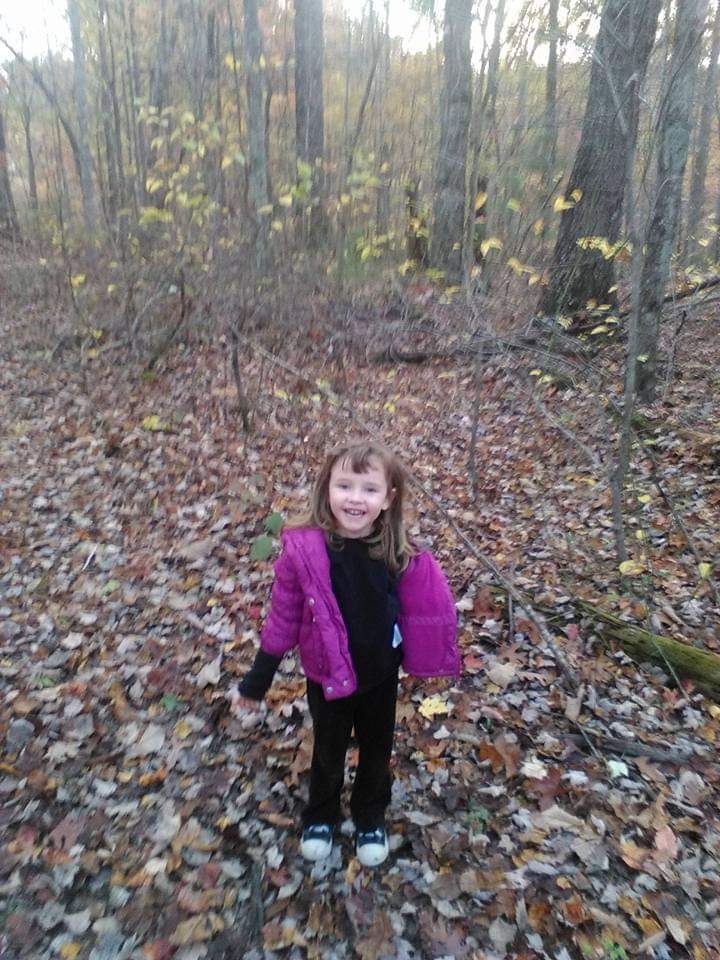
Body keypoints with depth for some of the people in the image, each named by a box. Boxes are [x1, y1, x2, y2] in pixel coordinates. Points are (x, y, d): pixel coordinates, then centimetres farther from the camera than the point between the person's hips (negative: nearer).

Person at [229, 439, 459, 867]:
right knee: (328, 751, 24)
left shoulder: (398, 553, -19)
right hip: (328, 675, -1)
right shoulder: (303, 548, -24)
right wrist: (256, 682, -7)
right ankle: (320, 817, 53)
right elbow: (283, 618, -14)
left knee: (377, 751, 24)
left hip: (381, 674, 2)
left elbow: (418, 611, -4)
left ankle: (371, 819, 52)